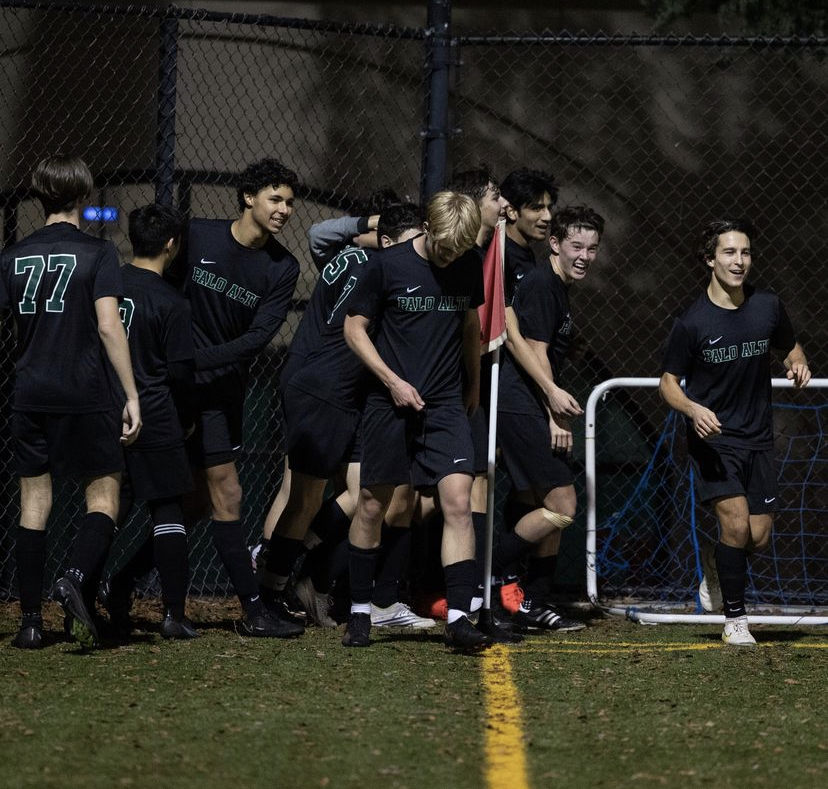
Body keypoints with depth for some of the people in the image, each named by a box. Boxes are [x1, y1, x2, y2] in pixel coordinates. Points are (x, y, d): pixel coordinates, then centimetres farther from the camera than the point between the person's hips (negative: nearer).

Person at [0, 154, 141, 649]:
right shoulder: (98, 253, -4)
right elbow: (108, 325, -12)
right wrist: (131, 395, -11)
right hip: (86, 396, -4)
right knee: (104, 497, 3)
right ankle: (76, 577, -23)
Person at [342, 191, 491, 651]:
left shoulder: (470, 268, 3)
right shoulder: (388, 266, -7)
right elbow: (354, 328, -1)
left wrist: (474, 384, 24)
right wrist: (393, 380, -10)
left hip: (446, 406, 2)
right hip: (390, 404, -2)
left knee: (458, 501, -14)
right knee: (373, 507, 6)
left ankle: (459, 617, -16)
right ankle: (360, 610, 21)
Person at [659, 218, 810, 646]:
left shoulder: (768, 306, -1)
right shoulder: (692, 322, -11)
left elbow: (791, 348, 16)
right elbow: (669, 382, -3)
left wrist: (799, 365, -8)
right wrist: (693, 409, -23)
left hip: (758, 438, 4)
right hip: (713, 437, -4)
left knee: (758, 537, 2)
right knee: (736, 521, -19)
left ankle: (716, 566, 36)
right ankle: (734, 619, -4)